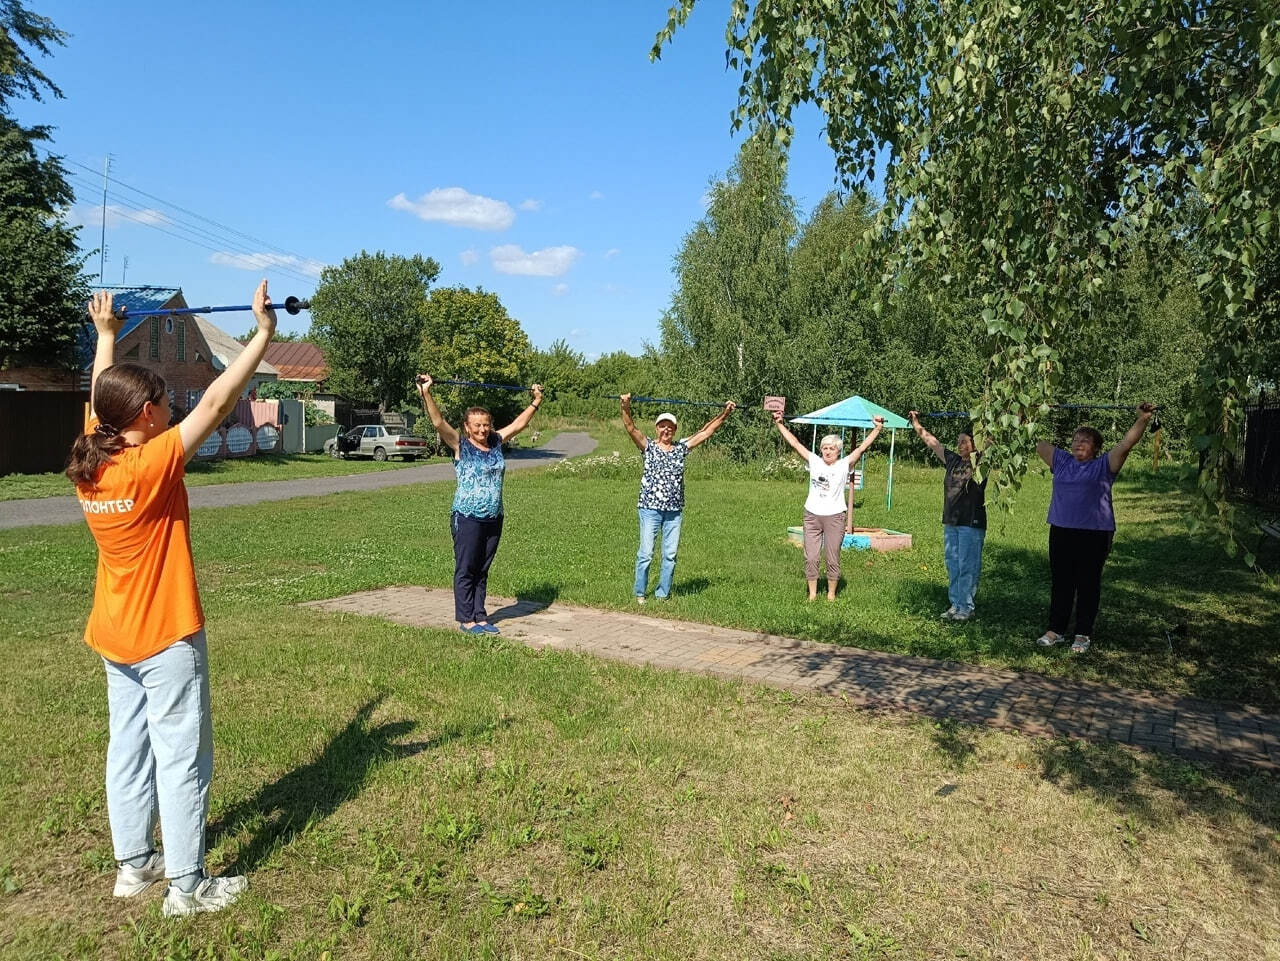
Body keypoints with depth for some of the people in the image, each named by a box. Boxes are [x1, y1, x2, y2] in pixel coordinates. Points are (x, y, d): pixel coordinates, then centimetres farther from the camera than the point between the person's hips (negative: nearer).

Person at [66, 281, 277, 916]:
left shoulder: (90, 462, -1)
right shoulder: (153, 463, -22)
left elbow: (99, 397, 16)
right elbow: (217, 402, -24)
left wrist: (106, 334, 28)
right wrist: (264, 333, -21)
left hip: (114, 637, 8)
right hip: (167, 637, -8)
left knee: (129, 750, 17)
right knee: (182, 759, 2)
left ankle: (134, 863, 30)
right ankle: (187, 886, 11)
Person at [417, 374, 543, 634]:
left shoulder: (497, 442, 8)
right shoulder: (460, 445, -5)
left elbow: (519, 423, 20)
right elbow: (438, 422, -17)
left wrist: (536, 401, 26)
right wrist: (426, 394, -27)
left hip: (494, 518, 5)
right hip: (467, 517, -5)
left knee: (482, 570, 12)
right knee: (465, 570, 2)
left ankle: (480, 616, 20)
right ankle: (466, 619, 11)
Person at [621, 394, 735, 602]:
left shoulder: (681, 448, 11)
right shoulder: (648, 447, 2)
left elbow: (706, 431, 13)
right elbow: (630, 428, -12)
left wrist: (725, 413, 8)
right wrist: (626, 407, -29)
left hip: (674, 510, 3)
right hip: (650, 509, -3)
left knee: (670, 555, 6)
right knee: (646, 553, -2)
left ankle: (662, 594, 17)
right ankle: (640, 593, 10)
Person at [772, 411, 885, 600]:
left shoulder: (844, 465, 1)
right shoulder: (814, 462, 6)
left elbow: (862, 448, -6)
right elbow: (794, 443, 5)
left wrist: (878, 428, -13)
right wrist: (780, 424, 4)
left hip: (834, 517, -2)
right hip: (812, 515, 2)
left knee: (833, 558, 5)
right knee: (810, 557, 4)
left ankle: (831, 594, 19)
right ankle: (812, 593, 16)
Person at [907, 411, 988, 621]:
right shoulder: (953, 460, 11)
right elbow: (931, 442, 16)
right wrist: (916, 423, 18)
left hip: (972, 523, -6)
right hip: (950, 523, 7)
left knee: (968, 566, -2)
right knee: (952, 566, 11)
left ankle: (966, 607, 5)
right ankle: (955, 604, 19)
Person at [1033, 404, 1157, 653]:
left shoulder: (1104, 465, 1)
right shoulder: (1061, 461, 11)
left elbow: (1126, 443, -9)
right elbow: (1038, 443, 14)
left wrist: (1143, 419, -19)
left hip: (1094, 534, -4)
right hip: (1061, 532, 4)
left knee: (1088, 584, 4)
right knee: (1060, 583, 9)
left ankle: (1084, 634, 13)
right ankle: (1056, 630, 18)